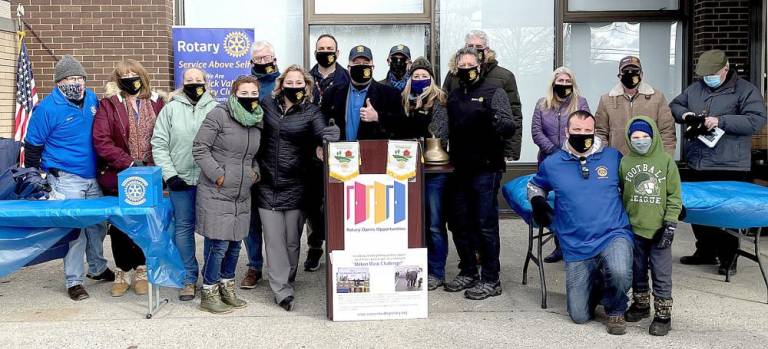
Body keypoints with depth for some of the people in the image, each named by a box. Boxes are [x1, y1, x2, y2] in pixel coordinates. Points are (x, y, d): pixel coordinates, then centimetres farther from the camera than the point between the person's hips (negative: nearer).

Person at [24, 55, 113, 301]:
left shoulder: (92, 99, 5)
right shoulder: (47, 108, -12)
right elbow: (32, 145, -5)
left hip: (93, 177, 6)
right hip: (66, 179, -6)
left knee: (98, 224, 15)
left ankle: (98, 268, 34)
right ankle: (74, 281, 8)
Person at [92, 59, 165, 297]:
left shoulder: (156, 102, 2)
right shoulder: (109, 104, -3)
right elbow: (101, 141, -11)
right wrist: (129, 163, -17)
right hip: (118, 176, -1)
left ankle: (141, 271, 21)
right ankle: (122, 272, 22)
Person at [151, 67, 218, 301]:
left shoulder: (215, 109, 4)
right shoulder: (171, 109, 7)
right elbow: (159, 144, 4)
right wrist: (169, 174, -5)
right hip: (180, 180, 1)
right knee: (184, 227, 5)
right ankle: (190, 278, 15)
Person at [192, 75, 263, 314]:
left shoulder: (257, 121, 11)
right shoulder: (219, 115, -11)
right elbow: (199, 148, -11)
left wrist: (255, 172, 7)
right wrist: (217, 174, -15)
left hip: (242, 195, 7)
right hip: (216, 194, -7)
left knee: (235, 243, 13)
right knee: (218, 244, -4)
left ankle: (226, 288, 29)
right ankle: (209, 294, 11)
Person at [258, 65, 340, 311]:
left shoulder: (311, 112, -1)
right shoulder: (268, 106, 5)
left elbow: (322, 133, -17)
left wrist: (330, 133, -40)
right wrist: (255, 168, 3)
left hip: (295, 187, -1)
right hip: (268, 186, 1)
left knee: (292, 240, 9)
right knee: (274, 240, 0)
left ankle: (287, 281, 26)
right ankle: (282, 290, 4)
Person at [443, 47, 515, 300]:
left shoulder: (494, 93, -3)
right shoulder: (454, 96, 15)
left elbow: (509, 127, -13)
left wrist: (494, 119, -32)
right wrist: (451, 157, 13)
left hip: (486, 169, -6)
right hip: (461, 170, 7)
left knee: (486, 224, -3)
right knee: (459, 223, 12)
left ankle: (490, 280, 6)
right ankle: (468, 273, 27)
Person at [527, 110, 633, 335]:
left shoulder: (613, 157, 0)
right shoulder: (552, 164, 2)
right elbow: (535, 185, 21)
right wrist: (537, 201, 2)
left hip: (614, 235, -1)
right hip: (577, 248, 1)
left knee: (620, 274, -36)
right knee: (579, 316, 2)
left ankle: (615, 310, -1)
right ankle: (596, 284, 36)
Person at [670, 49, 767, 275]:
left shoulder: (745, 90, -4)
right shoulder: (695, 89, 12)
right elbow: (674, 105, 22)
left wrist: (720, 121, -22)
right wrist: (684, 114, -1)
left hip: (728, 168, -6)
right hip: (696, 165, 6)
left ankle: (728, 258, 12)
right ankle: (705, 251, 30)